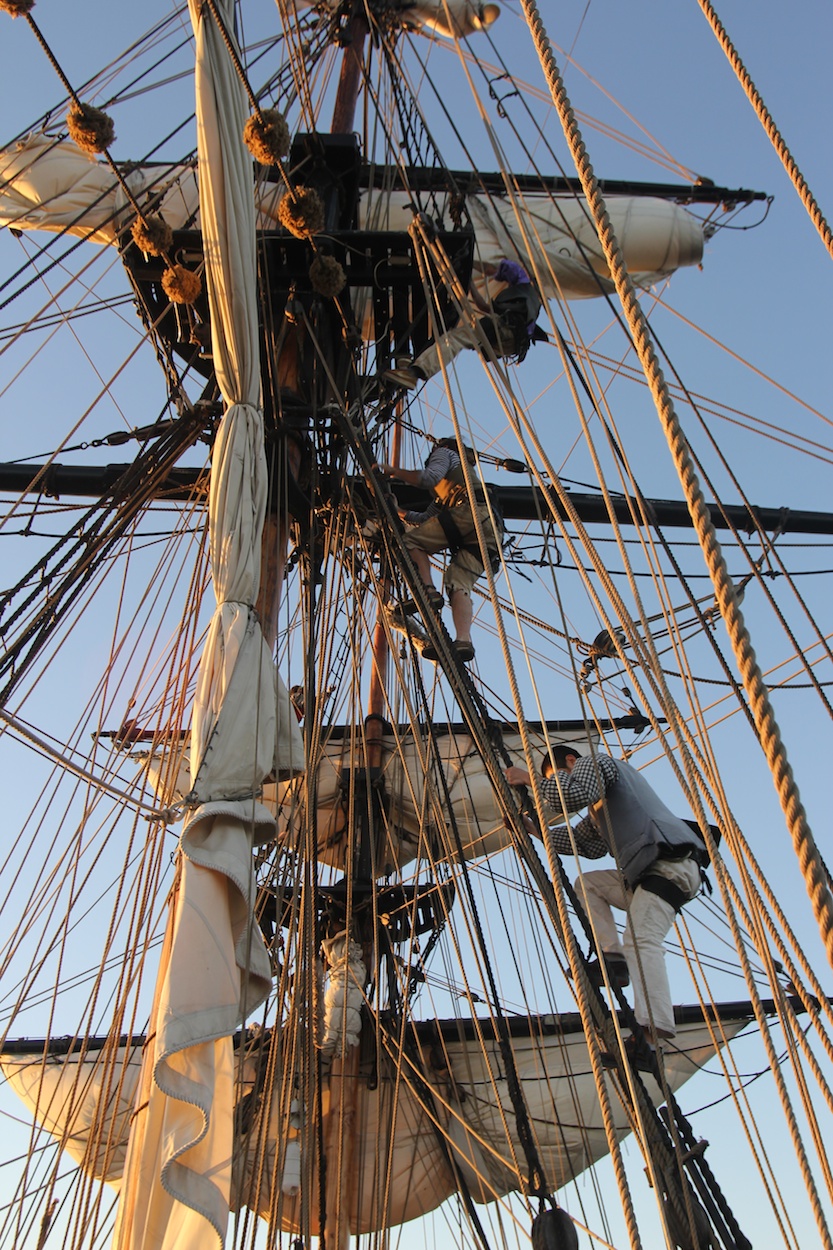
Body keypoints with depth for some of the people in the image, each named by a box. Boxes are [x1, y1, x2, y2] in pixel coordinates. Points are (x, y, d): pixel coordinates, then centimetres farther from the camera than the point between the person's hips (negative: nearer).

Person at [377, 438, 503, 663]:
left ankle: (428, 592, -23)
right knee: (459, 584, -7)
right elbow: (424, 519, 40)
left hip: (471, 511, -8)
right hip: (492, 529, 8)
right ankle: (464, 641, -29)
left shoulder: (445, 454, 21)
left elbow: (429, 476, -3)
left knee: (412, 541, -3)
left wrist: (394, 472, 5)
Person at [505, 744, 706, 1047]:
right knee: (586, 883, 18)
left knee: (641, 940, -24)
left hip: (672, 864, -10)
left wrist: (532, 780, -5)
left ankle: (656, 1032, -37)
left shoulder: (593, 762, 4)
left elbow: (574, 793, -18)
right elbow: (582, 842, 28)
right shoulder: (598, 806, 33)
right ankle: (613, 957, 4)